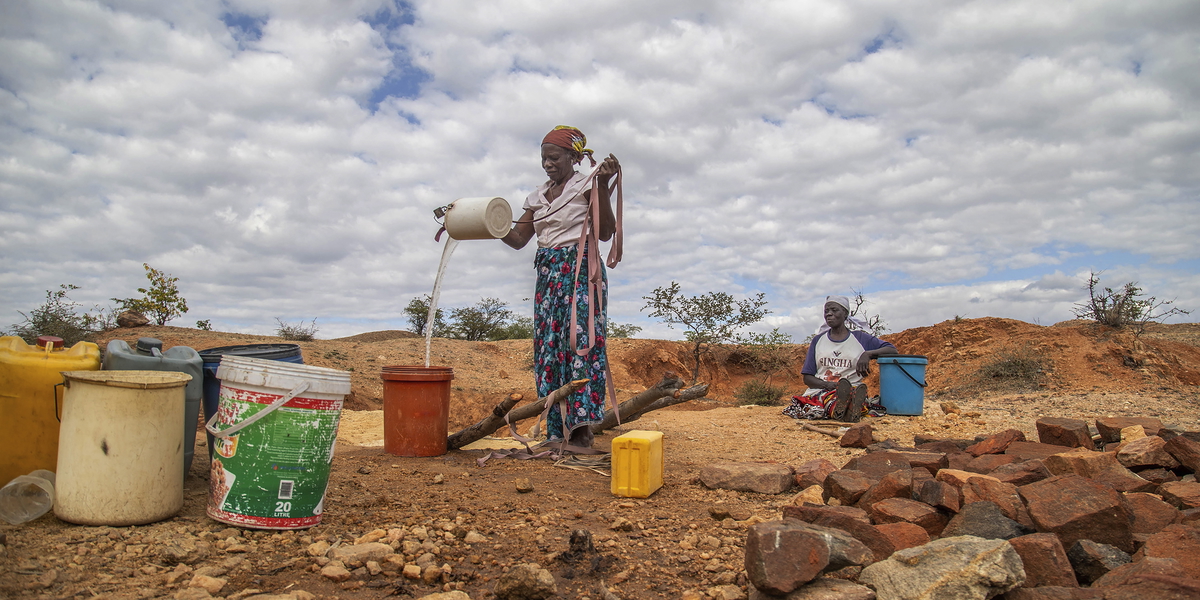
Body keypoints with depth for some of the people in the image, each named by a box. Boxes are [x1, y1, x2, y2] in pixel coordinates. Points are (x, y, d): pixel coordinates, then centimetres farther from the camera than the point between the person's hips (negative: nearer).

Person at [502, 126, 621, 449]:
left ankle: (581, 426, -17)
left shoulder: (587, 185, -1)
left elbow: (605, 233, -10)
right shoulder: (539, 195, 17)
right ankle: (556, 429, 6)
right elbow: (518, 238, 16)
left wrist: (604, 185, -17)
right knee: (547, 345, 2)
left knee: (580, 340, -16)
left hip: (581, 271, -6)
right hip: (548, 274, 7)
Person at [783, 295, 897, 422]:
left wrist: (867, 354, -13)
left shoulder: (860, 338, 15)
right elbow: (807, 378, 13)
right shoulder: (818, 341, 19)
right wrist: (827, 384, -10)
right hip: (819, 391, 1)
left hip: (852, 389, -1)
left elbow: (892, 350, 6)